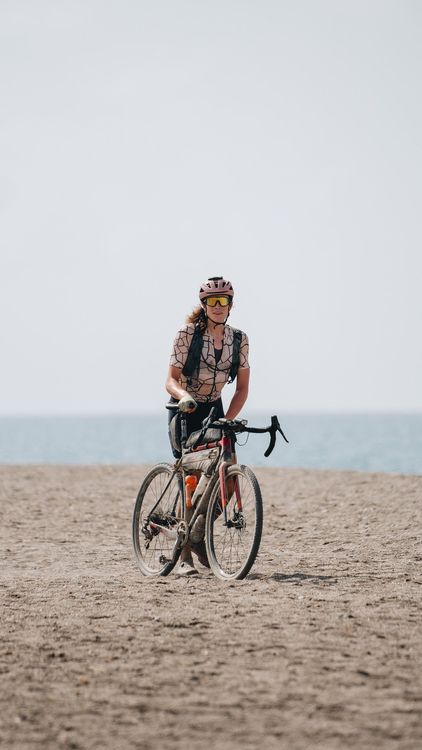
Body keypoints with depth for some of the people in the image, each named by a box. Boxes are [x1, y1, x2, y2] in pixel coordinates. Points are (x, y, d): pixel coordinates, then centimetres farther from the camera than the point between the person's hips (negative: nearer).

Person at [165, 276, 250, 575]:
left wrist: (226, 420, -17)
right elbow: (171, 379, -16)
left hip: (213, 410, 4)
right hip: (184, 411, -4)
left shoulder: (239, 339, -4)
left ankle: (201, 541, 14)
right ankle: (186, 555, -6)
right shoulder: (187, 334, -14)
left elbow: (242, 387, -4)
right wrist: (183, 395, -38)